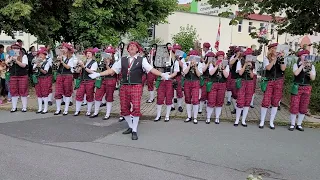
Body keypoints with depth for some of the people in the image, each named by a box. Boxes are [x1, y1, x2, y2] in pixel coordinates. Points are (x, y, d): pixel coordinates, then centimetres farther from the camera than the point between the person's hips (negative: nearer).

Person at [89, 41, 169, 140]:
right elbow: (112, 70, 9)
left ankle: (134, 131, 3)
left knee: (136, 108, -9)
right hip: (124, 86, 4)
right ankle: (131, 127, 28)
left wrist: (162, 74, -24)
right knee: (124, 108, 7)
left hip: (136, 87, -3)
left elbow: (151, 69, -8)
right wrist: (98, 74, 4)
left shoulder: (142, 60, 4)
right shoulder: (122, 60, 12)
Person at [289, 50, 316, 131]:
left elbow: (313, 78, -4)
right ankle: (292, 124, 9)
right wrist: (302, 65, -15)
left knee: (303, 108, 6)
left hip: (307, 88, 3)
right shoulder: (296, 64, 0)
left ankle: (299, 125, 18)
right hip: (297, 87, -2)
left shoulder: (312, 66, 5)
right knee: (294, 107, -5)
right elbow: (296, 73, -18)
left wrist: (309, 68, -15)